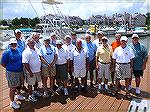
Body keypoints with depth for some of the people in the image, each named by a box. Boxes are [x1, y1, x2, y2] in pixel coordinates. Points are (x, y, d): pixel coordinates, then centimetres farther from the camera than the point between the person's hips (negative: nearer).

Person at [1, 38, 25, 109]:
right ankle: (12, 102, 18)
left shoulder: (19, 50, 3)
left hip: (20, 71, 7)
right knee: (13, 88, 2)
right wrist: (11, 68, -3)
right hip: (11, 73, -6)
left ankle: (18, 95, 48)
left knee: (19, 85, 24)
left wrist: (20, 67, 9)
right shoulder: (7, 52, -15)